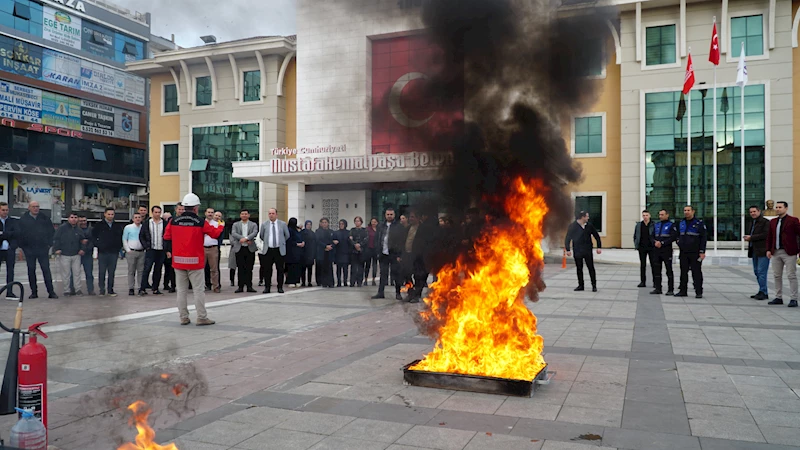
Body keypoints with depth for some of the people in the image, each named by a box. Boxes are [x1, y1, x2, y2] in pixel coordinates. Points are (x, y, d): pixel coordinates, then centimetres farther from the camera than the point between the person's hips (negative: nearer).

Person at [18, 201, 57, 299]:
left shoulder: (44, 218, 4)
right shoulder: (23, 219, 2)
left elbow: (51, 231, 8)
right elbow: (20, 233, 4)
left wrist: (49, 244, 1)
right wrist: (22, 246, -1)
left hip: (43, 248, 0)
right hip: (29, 249, 1)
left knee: (46, 270, -2)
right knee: (31, 271, 6)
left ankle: (51, 292, -2)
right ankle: (34, 292, 13)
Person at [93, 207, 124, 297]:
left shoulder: (117, 226, 10)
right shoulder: (99, 226, 2)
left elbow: (121, 238, 17)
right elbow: (93, 237, 5)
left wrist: (119, 247, 7)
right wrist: (98, 245, -5)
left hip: (114, 252, 2)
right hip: (102, 252, -2)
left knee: (112, 272, 6)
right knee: (102, 272, 1)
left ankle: (111, 290, 13)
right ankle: (102, 290, 8)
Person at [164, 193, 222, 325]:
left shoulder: (174, 221, 1)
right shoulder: (200, 222, -10)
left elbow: (166, 237, 7)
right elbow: (216, 234, -2)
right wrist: (221, 226, 19)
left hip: (178, 261, 4)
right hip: (195, 261, -4)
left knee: (181, 290, 10)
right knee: (198, 290, 1)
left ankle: (183, 317, 14)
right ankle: (202, 318, 2)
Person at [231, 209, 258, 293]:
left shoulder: (253, 225, 10)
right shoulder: (235, 224, 11)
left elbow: (255, 233, -8)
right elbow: (233, 234, -5)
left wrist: (246, 238, -24)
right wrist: (242, 238, -19)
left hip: (250, 249, 0)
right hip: (239, 248, 0)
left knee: (249, 269, 2)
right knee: (240, 269, 1)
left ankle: (249, 286, 7)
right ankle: (241, 286, 5)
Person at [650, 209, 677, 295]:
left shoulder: (671, 225, -1)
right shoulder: (656, 225, 15)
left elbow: (673, 237, -11)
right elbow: (651, 236, 13)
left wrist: (662, 243, -16)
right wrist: (655, 242, -8)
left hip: (666, 250, -5)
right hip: (656, 250, 6)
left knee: (669, 270, -2)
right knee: (656, 270, 6)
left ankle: (670, 290, 2)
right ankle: (657, 288, 12)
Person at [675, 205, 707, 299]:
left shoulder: (699, 223, -3)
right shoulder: (681, 223, 14)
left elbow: (703, 238, -6)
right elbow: (678, 235, 28)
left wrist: (702, 252, -12)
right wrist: (679, 242, 7)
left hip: (695, 253, -5)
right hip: (683, 252, 5)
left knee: (696, 272, -2)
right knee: (683, 272, 8)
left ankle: (698, 292, 2)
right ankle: (683, 291, 14)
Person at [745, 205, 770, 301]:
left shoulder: (765, 222, -8)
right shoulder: (753, 223, 20)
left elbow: (765, 234, -19)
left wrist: (751, 237, -15)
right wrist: (748, 238, 2)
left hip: (763, 251, -9)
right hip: (755, 251, 9)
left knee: (761, 272, -9)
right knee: (757, 271, 11)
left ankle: (763, 292, -5)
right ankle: (762, 292, 18)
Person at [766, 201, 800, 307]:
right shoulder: (773, 222, 14)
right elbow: (769, 237, 18)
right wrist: (768, 250, 9)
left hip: (789, 253, -6)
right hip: (776, 252, 6)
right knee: (777, 276, 9)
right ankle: (778, 298, 17)